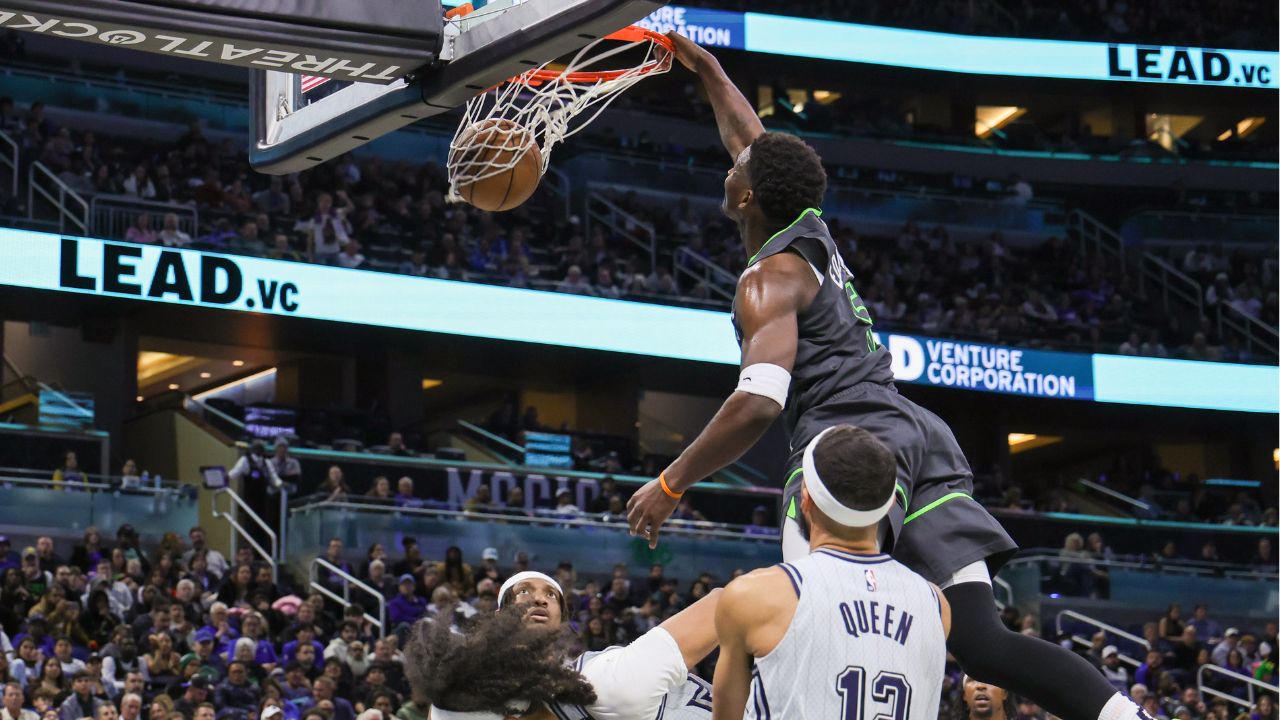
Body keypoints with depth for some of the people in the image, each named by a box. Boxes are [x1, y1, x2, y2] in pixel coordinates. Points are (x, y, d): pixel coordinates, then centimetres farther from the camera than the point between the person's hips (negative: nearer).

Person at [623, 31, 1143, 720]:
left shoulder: (768, 281, -3)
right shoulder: (812, 235, 21)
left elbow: (758, 404, -16)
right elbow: (754, 144, 40)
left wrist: (669, 484, -8)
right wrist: (707, 70, 50)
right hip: (919, 432, 8)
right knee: (981, 641, -1)